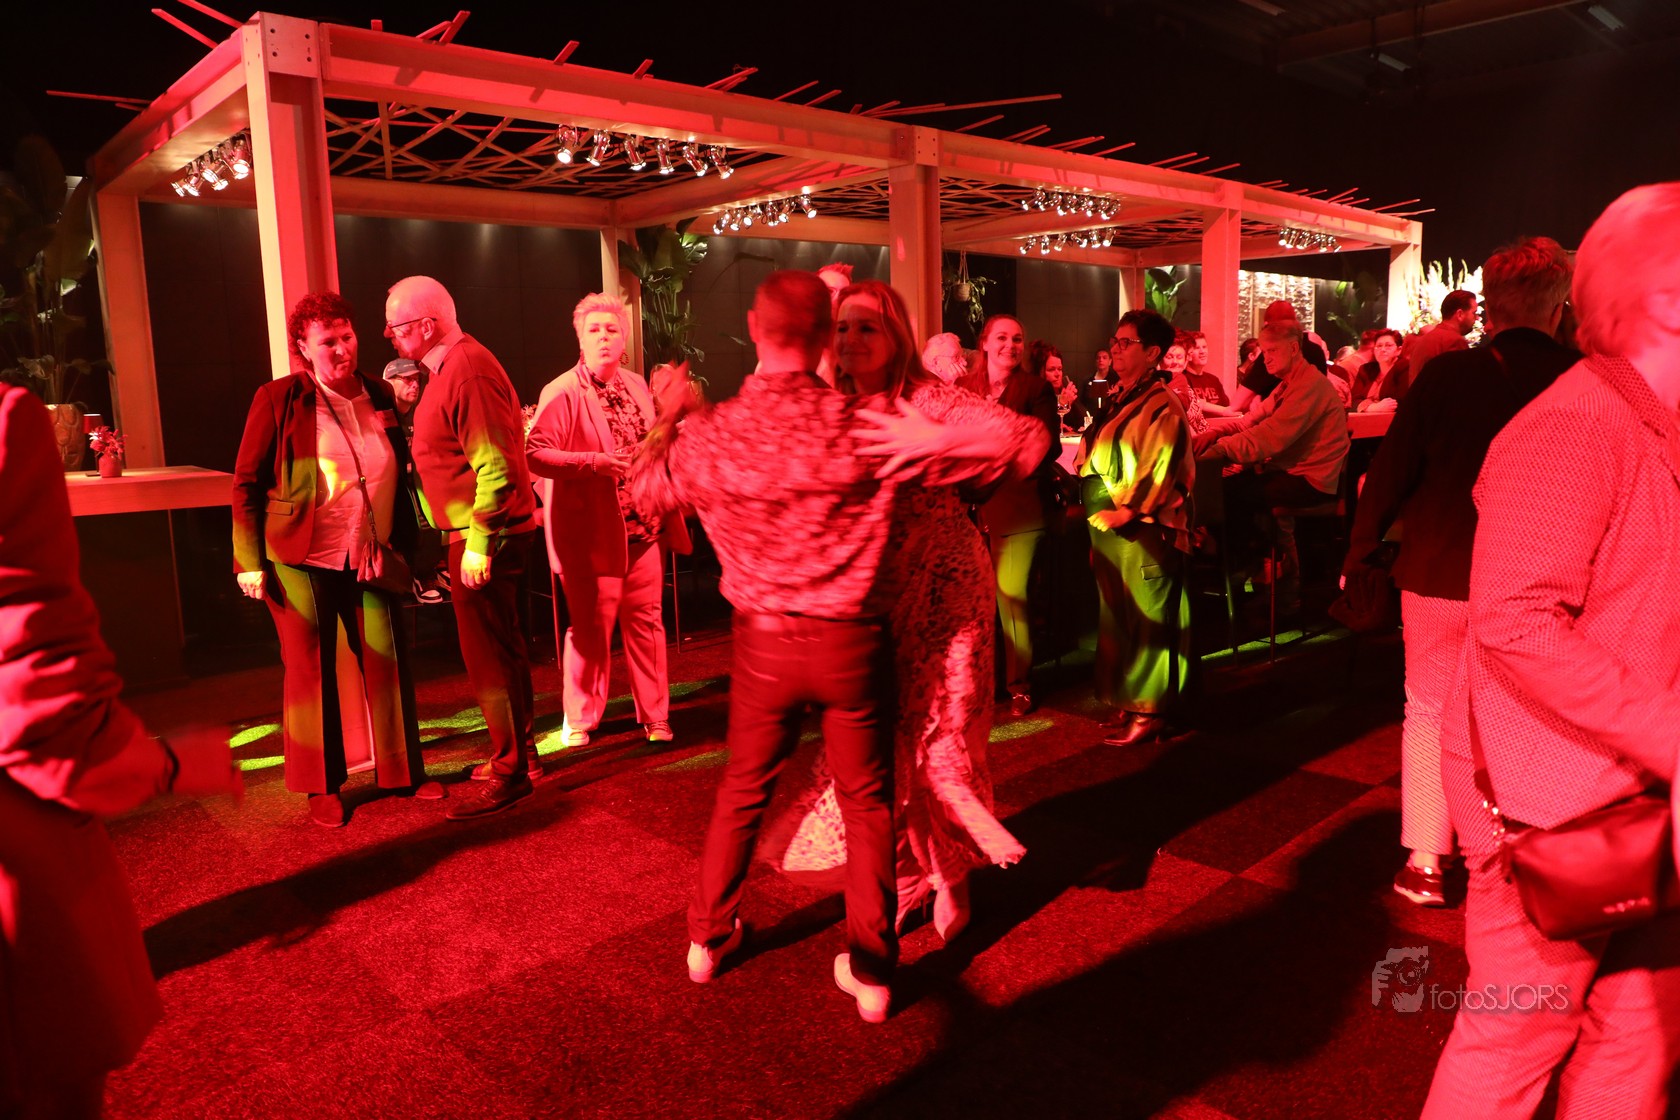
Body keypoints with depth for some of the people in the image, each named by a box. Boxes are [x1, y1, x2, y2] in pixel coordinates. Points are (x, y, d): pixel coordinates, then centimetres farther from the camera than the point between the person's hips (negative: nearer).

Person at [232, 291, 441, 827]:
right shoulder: (277, 399, -5)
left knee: (388, 663, 7)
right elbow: (247, 483, -4)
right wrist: (250, 560, -9)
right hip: (303, 560, -3)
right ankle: (323, 787, 20)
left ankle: (403, 771, 22)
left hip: (371, 557, 4)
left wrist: (408, 546, 11)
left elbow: (399, 477, 13)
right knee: (311, 669, 7)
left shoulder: (379, 396, 7)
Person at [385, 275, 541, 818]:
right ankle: (520, 752, 31)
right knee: (502, 649, 18)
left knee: (489, 657, -3)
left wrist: (479, 542, -23)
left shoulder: (468, 371, -18)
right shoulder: (450, 365, 15)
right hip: (479, 533, 11)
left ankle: (510, 773, 7)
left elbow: (495, 467, -24)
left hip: (485, 536, -11)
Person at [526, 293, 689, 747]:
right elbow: (535, 453, -18)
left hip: (644, 529, 6)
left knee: (646, 623, 11)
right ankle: (578, 723, 19)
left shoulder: (638, 387, 13)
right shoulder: (562, 394, -8)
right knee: (591, 629, 2)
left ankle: (655, 717, 23)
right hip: (593, 534, -6)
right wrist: (595, 462, -25)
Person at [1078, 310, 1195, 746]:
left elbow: (1158, 474, -17)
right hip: (1107, 530, 9)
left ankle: (1149, 711, 10)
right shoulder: (1116, 399, 14)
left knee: (1146, 623, 0)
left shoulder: (1161, 407, -11)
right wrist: (1093, 512, 9)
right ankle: (1124, 702, 27)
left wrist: (1124, 512, -20)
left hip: (1143, 531, -9)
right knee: (1115, 619, 15)